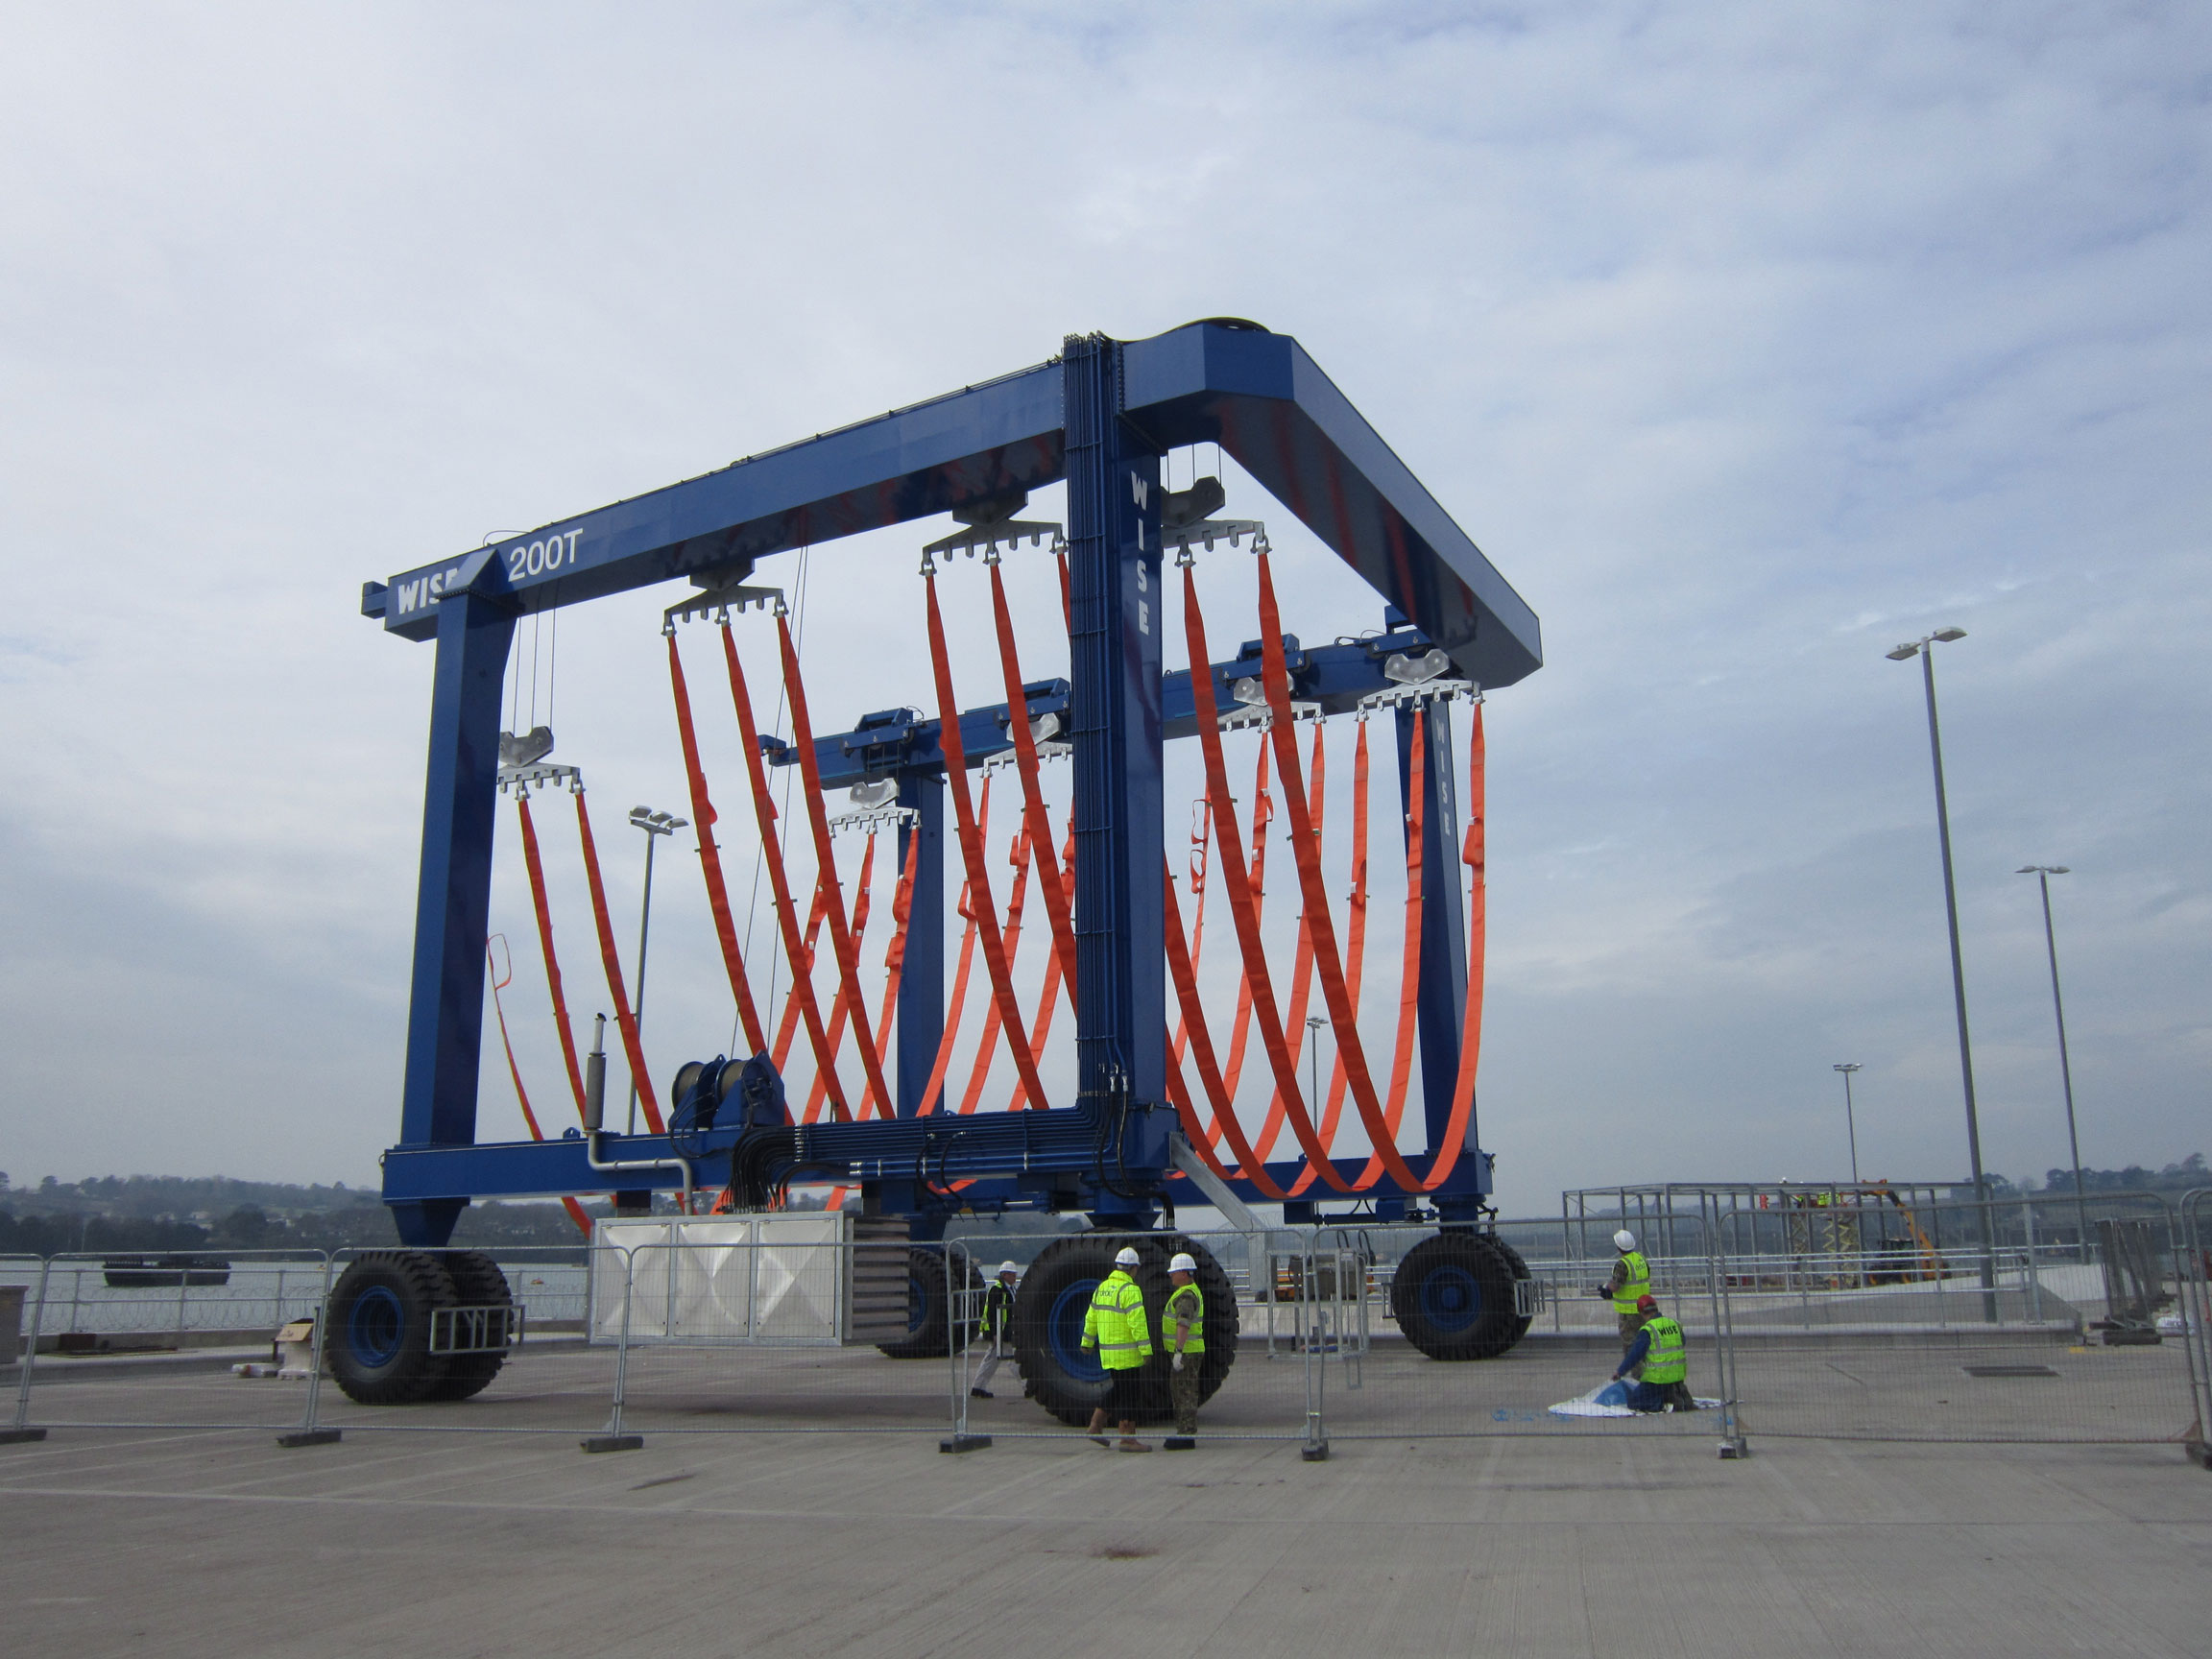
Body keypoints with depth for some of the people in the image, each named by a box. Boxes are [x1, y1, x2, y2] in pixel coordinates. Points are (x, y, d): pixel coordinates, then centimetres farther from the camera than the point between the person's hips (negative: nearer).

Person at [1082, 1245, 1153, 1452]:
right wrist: (1146, 1349, -18)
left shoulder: (1102, 1287, 11)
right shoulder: (1129, 1290, -15)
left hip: (1107, 1350, 8)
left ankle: (1096, 1425, 17)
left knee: (1118, 1388, 18)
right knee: (1128, 1392, -3)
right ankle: (1127, 1438, 0)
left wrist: (1087, 1342, 27)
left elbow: (1091, 1317, 17)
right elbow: (1137, 1322, -20)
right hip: (1126, 1353, -8)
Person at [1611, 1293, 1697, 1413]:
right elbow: (1682, 1348, 18)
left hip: (1658, 1377, -7)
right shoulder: (1675, 1324, 7)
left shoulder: (1647, 1330, -13)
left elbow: (1635, 1354, -13)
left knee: (1634, 1403, 3)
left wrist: (1620, 1372, -2)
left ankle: (1666, 1404, -16)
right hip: (1678, 1375, 7)